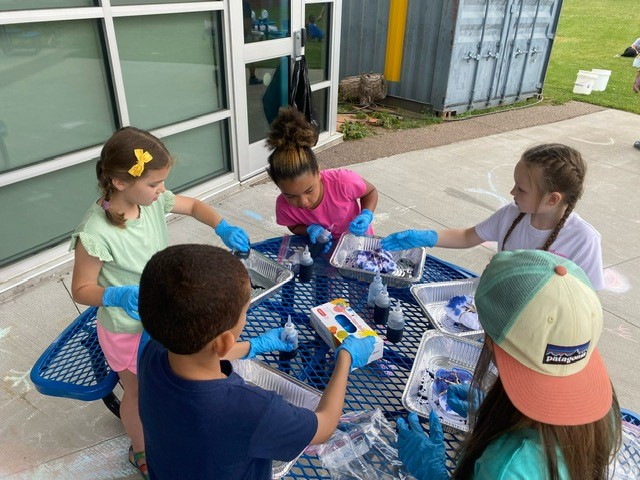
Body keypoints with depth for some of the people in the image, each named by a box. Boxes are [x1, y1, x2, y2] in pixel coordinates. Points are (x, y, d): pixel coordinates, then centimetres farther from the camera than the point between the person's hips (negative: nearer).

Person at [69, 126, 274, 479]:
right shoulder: (95, 234, -32)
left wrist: (223, 229, -14)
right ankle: (141, 452, 49)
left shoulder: (153, 200, -15)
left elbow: (193, 206, 3)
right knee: (138, 391, 19)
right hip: (129, 329, -6)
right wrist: (117, 296, -39)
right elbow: (81, 289, -19)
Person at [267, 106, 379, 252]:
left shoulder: (343, 180, -31)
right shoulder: (283, 206, -24)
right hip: (323, 248, 1)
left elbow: (371, 191, -9)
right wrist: (311, 229, -23)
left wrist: (366, 216, -26)